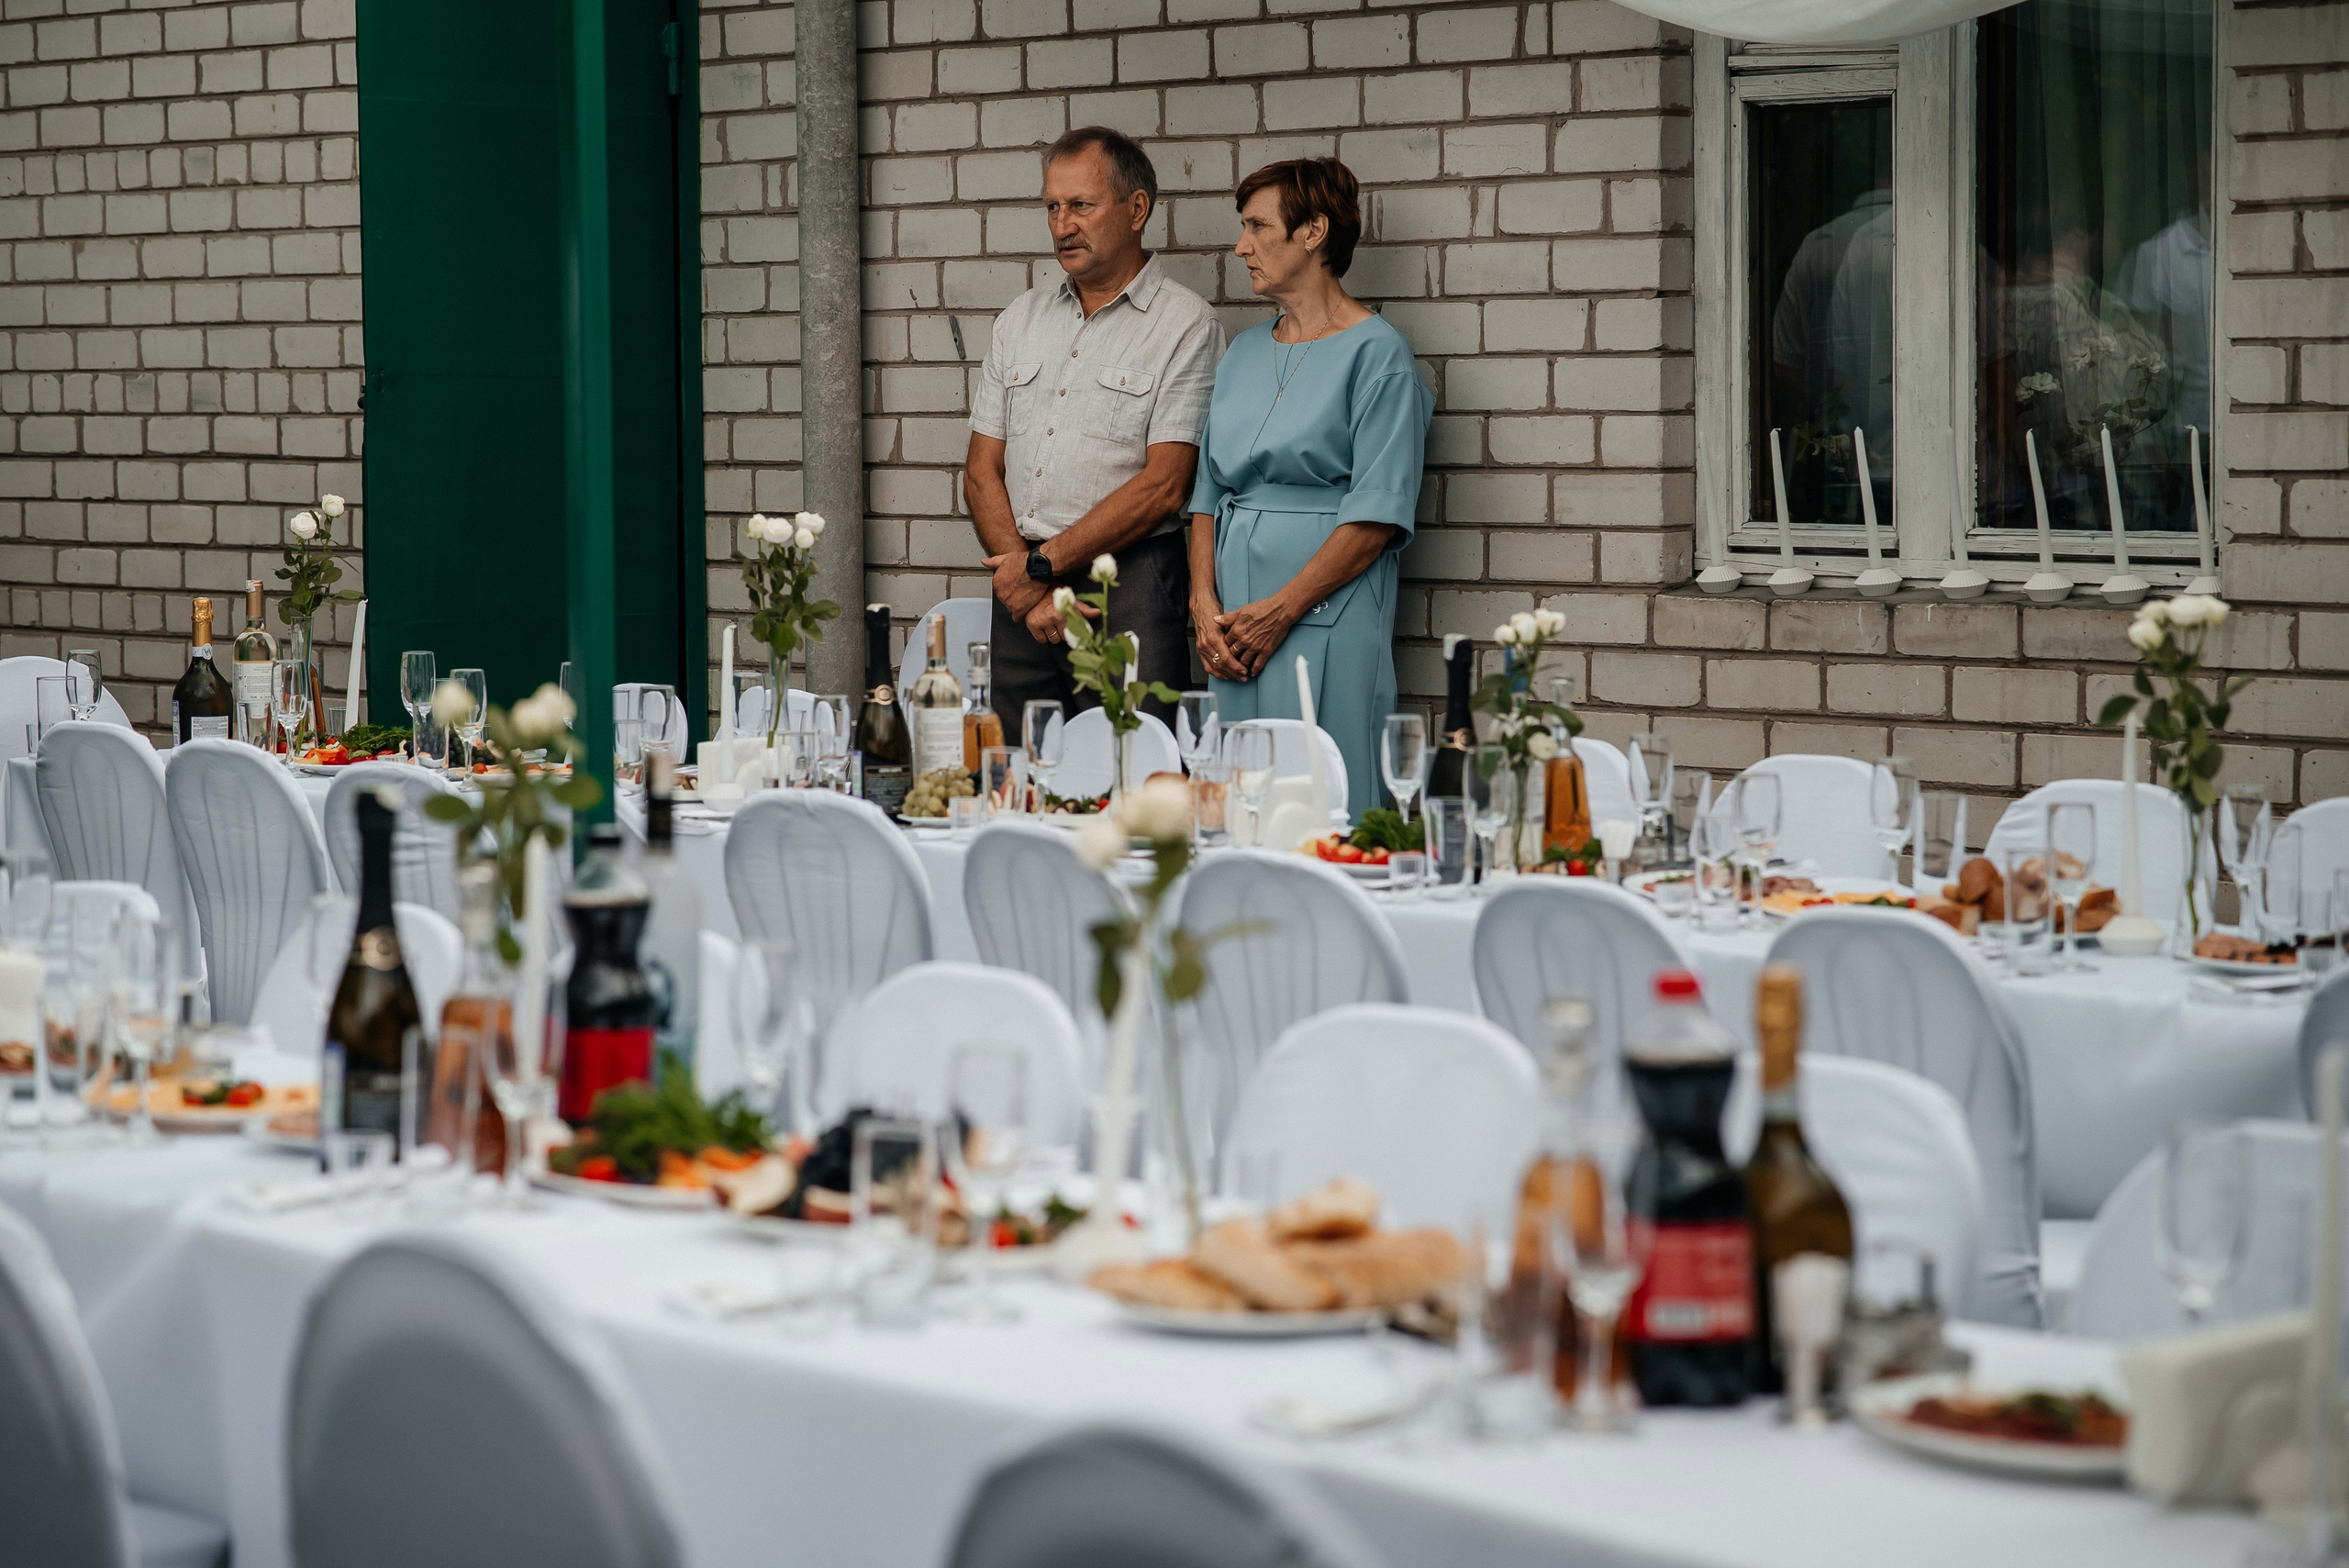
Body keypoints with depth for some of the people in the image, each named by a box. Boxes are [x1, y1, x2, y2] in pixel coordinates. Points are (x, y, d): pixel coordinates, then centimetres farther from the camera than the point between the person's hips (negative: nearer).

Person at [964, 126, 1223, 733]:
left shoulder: (1186, 325, -2)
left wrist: (1043, 564, -11)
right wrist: (1025, 583, -5)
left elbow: (1161, 488, -10)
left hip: (1128, 588, -5)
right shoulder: (1022, 318, 16)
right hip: (1021, 585, 5)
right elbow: (982, 470, 11)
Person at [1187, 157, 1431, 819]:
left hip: (1326, 618, -7)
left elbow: (1379, 515, -12)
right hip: (1234, 621, 7)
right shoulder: (1243, 354, 17)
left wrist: (1279, 610, -16)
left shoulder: (1375, 353, -5)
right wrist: (1204, 604, -2)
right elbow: (1210, 492, 15)